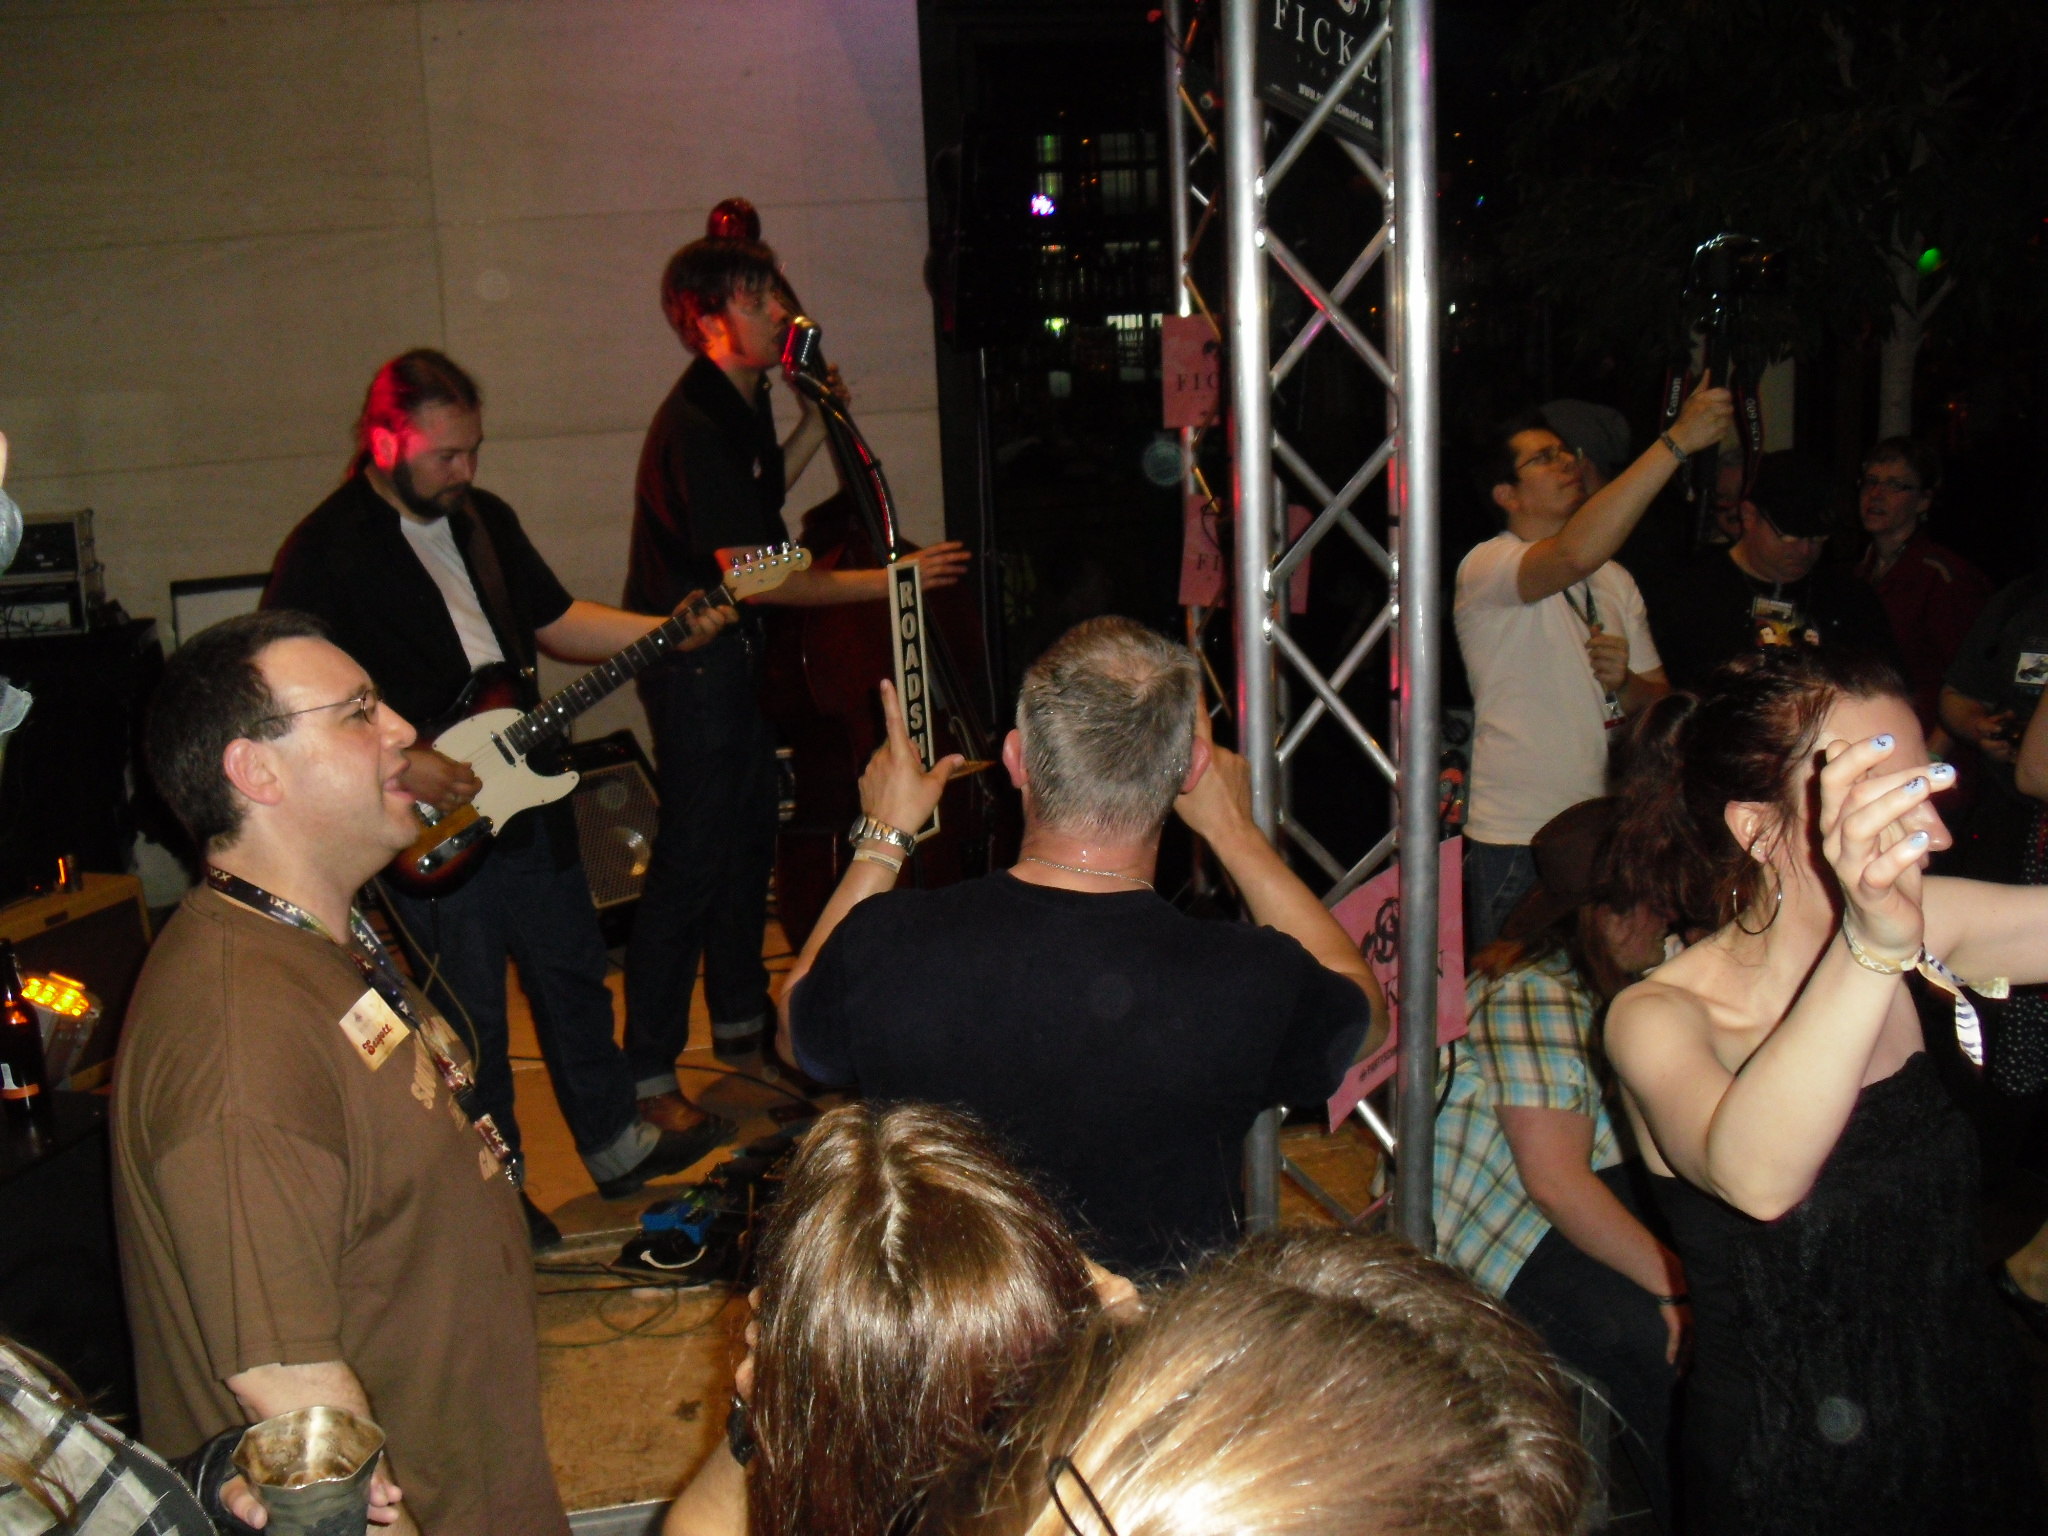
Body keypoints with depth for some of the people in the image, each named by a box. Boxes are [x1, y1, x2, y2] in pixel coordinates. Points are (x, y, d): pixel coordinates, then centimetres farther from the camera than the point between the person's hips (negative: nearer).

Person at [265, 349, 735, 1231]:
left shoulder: (485, 518, 9)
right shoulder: (325, 552, -13)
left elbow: (555, 621, 16)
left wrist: (669, 630, 2)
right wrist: (401, 766, -20)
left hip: (527, 791, 7)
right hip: (431, 825, -7)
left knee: (573, 973, 17)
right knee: (471, 1013, 5)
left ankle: (615, 1143, 34)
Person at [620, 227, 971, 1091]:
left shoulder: (742, 403, 7)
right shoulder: (696, 426, -24)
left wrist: (815, 426, 11)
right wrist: (888, 581, -21)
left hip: (735, 653, 10)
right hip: (693, 657, -10)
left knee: (751, 828, 19)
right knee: (693, 857, -7)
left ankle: (740, 1020, 36)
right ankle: (648, 1072, 4)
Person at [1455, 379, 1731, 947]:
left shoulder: (1616, 579, 15)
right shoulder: (1485, 568, -9)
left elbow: (1661, 703, 17)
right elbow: (1574, 556, -31)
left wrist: (1624, 686, -8)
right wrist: (1677, 441, -30)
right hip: (1514, 841, -6)